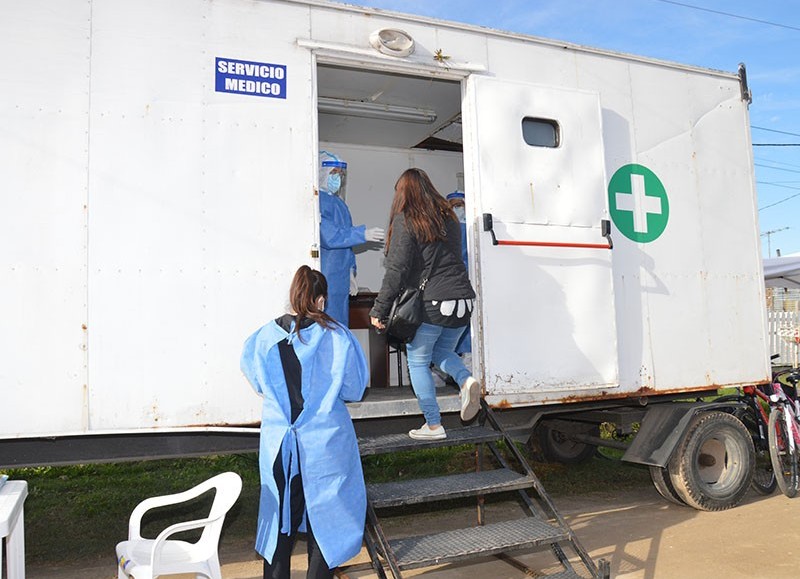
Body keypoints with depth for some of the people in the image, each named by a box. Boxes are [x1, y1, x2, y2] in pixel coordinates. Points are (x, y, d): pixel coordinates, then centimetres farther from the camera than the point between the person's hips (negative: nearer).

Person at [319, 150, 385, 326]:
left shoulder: (338, 202, 18)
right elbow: (328, 236, -20)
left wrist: (350, 271, 14)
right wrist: (362, 234, -22)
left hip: (340, 278, 9)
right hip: (323, 279, -9)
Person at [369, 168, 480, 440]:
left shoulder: (405, 220, -5)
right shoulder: (448, 217, 15)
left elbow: (396, 270, -11)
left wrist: (379, 310, -8)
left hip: (430, 303, -6)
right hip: (462, 299, 6)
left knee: (418, 361, 9)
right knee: (442, 351, 26)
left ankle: (433, 426, 10)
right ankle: (466, 380, -2)